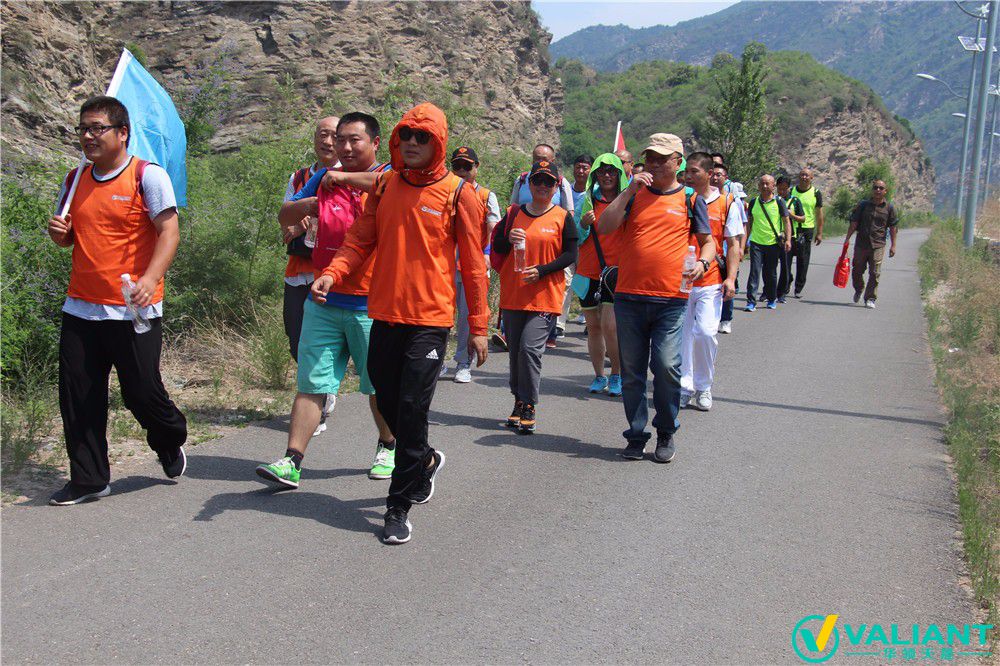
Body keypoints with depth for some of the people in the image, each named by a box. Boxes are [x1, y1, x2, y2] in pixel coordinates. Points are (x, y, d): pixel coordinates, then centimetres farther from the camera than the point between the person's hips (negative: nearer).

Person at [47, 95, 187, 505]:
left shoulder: (147, 176, -6)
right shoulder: (75, 180, 14)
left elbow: (169, 232, -12)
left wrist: (150, 278, -26)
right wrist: (58, 232, 0)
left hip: (133, 311, -6)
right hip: (80, 308, 6)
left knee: (142, 391, 1)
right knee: (77, 398, 4)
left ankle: (170, 443, 32)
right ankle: (88, 480, 15)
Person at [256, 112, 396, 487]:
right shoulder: (324, 178, 13)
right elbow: (284, 216, 16)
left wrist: (343, 177, -18)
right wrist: (310, 204, -5)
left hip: (370, 306, -3)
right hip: (323, 301, 3)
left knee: (379, 386, 10)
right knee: (311, 384, 0)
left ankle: (388, 448, 31)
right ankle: (292, 462, 1)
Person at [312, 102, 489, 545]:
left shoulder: (457, 194, -3)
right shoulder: (384, 185, 8)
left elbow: (473, 264, -1)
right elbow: (360, 240, 8)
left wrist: (477, 327, -1)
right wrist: (332, 273, -12)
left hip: (430, 318, -4)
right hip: (384, 313, 4)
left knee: (411, 409, -7)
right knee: (387, 403, 11)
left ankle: (399, 506, 5)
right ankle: (426, 461, 40)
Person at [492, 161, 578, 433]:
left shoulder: (563, 218, 2)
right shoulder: (514, 214, 10)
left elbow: (570, 254, -1)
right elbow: (497, 247, 11)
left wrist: (541, 270, -14)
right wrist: (509, 239, -11)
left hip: (545, 296, -4)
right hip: (513, 295, 4)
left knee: (530, 348, -14)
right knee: (515, 349, 8)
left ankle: (528, 406, -4)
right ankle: (519, 401, 21)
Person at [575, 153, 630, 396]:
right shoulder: (588, 200, 7)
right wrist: (584, 224, -13)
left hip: (617, 272, -3)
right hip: (588, 271, 3)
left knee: (610, 325, -12)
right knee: (593, 326, 7)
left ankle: (617, 376, 5)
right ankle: (599, 376, 20)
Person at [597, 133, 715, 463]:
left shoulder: (690, 200, 9)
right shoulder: (634, 195, 11)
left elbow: (708, 241, 12)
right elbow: (603, 227, -2)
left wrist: (702, 262, -10)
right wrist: (629, 191, -7)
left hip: (671, 299, -2)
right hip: (629, 297, 2)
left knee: (667, 366, -12)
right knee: (632, 371, 6)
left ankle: (666, 433, 8)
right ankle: (636, 435, 19)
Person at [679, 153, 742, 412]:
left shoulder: (727, 203, 3)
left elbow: (733, 244, 3)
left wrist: (730, 278, -6)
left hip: (711, 281, -2)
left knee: (705, 332, -12)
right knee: (682, 334, 3)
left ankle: (703, 387, 7)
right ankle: (685, 387, 15)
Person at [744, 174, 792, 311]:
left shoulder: (778, 202, -1)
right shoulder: (754, 202, 6)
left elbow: (786, 222, 1)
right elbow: (749, 223, 14)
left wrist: (788, 240, -8)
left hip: (773, 243, -1)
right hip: (756, 242, 1)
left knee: (771, 273, 9)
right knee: (754, 272, -8)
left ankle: (772, 299, 25)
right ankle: (751, 301, -9)